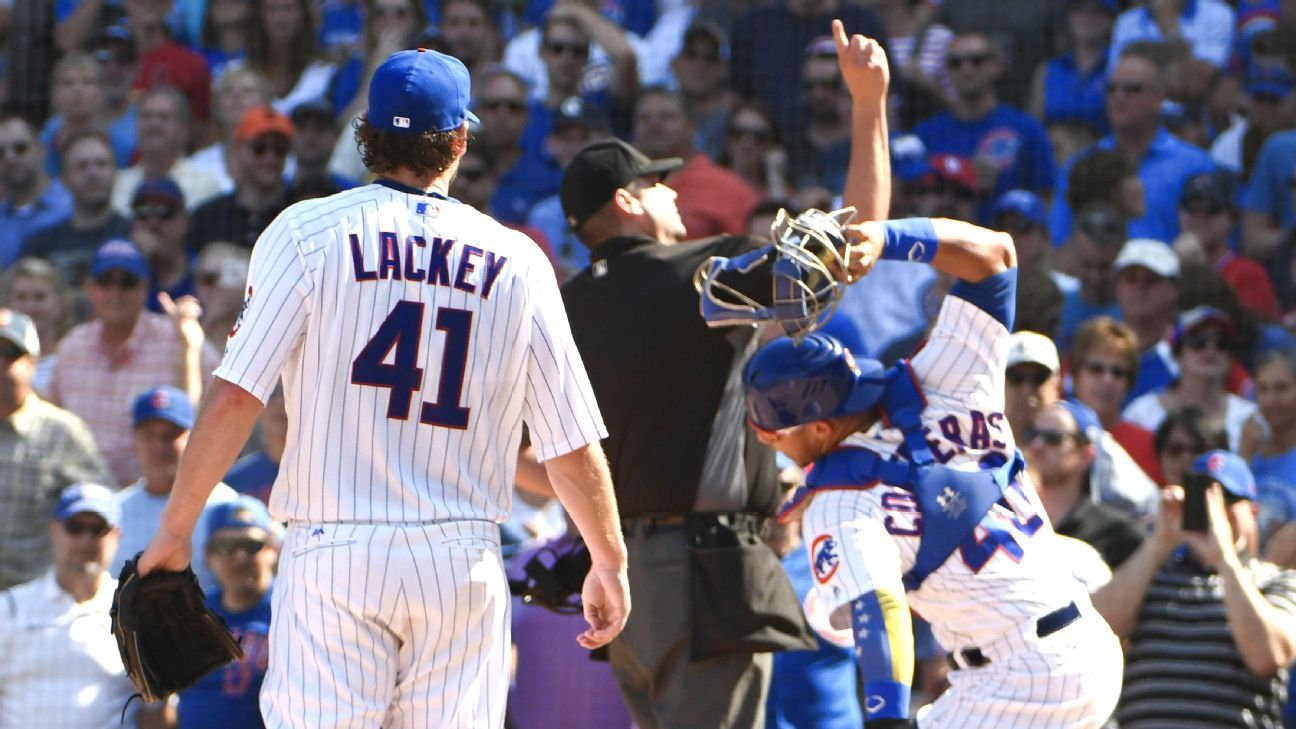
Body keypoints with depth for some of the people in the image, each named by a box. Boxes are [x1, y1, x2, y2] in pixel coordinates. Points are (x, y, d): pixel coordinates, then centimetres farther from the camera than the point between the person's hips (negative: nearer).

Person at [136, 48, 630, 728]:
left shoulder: (306, 232, -2)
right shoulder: (516, 261, 4)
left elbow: (235, 396, -9)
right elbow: (572, 441, 6)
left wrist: (175, 526, -2)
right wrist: (609, 562, 18)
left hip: (334, 551, -2)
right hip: (463, 561, 2)